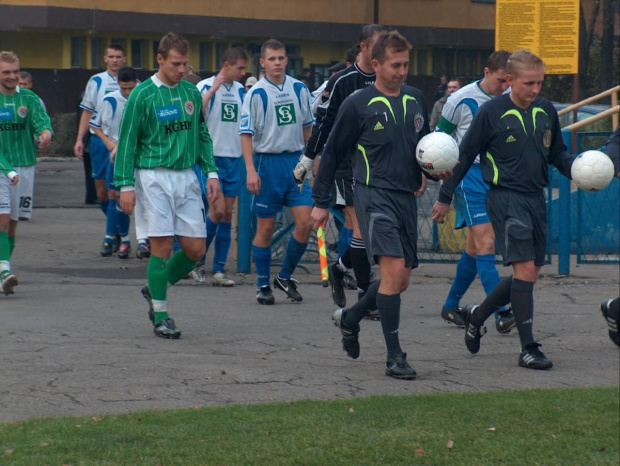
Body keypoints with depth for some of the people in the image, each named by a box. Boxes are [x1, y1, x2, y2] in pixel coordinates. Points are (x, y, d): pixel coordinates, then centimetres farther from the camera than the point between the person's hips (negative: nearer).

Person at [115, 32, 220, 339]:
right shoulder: (143, 95, -5)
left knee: (195, 249, 1)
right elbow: (127, 141, -3)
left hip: (186, 176, 5)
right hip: (154, 177, -5)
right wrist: (126, 185, -8)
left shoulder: (192, 93, 10)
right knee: (162, 245, -7)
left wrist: (211, 171, 9)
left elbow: (203, 135, 19)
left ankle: (155, 289, 24)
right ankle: (160, 316, 4)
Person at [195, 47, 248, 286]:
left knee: (227, 214, 4)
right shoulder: (206, 86, -7)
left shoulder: (240, 90, 11)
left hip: (234, 158, 6)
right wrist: (213, 89, -25)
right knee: (217, 210, -13)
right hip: (212, 156, -6)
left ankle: (218, 269, 8)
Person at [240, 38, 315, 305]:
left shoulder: (299, 90, 7)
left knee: (305, 222, -5)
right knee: (266, 227, 2)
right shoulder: (256, 94, -6)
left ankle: (285, 277, 13)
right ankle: (263, 286, 13)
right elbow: (246, 133, -7)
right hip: (267, 161, -4)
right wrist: (251, 170, -15)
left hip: (296, 160, 4)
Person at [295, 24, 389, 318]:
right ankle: (364, 294, -4)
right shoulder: (342, 82, -6)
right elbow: (323, 123, -2)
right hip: (348, 165, -5)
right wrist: (307, 159, -1)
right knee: (362, 229, -10)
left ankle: (339, 267, 28)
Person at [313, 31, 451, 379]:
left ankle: (350, 318, 35)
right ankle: (394, 357, -14)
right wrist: (321, 202, 4)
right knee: (394, 268, -19)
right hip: (374, 194, -6)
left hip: (406, 197, 7)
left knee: (401, 281, 9)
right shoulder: (358, 105, -5)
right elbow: (333, 153, 2)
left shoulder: (416, 100, 11)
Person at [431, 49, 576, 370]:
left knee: (529, 274, 10)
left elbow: (557, 154, 19)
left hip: (535, 198, 7)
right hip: (505, 197, -7)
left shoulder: (546, 111, 7)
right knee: (524, 267, -15)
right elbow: (465, 155, -1)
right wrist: (445, 197, 2)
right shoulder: (492, 112, -8)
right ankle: (528, 349, -11)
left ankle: (477, 315, 33)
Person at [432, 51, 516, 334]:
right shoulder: (462, 100, -6)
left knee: (476, 247, 11)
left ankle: (451, 305, 27)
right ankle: (501, 315, -21)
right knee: (485, 243, -14)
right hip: (470, 174, -5)